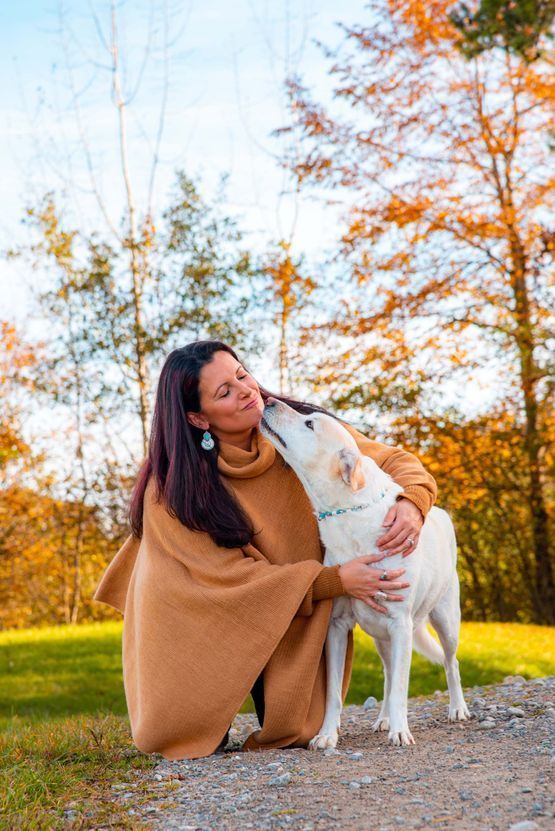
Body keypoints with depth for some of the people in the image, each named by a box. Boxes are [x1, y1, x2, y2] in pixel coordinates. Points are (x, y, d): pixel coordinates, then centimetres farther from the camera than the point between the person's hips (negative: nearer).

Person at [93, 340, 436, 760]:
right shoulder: (174, 488, -21)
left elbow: (396, 462, -7)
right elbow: (231, 577, -22)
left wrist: (411, 503, -31)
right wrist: (336, 579, -31)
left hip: (296, 618, 2)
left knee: (291, 731, -12)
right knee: (182, 731, -12)